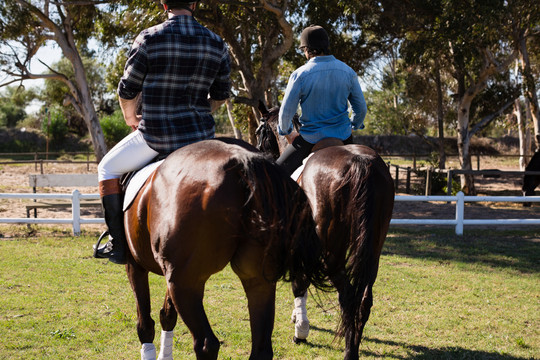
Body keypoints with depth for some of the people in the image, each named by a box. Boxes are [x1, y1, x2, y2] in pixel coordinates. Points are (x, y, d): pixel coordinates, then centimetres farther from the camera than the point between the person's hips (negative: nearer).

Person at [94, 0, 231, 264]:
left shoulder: (149, 39, -10)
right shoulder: (217, 44, 2)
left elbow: (127, 91, -2)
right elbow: (221, 95, 13)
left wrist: (131, 118, 18)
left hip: (155, 136, -4)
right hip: (201, 136, 4)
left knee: (108, 168, 19)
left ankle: (117, 244, 13)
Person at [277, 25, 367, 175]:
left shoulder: (299, 75, -13)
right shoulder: (348, 72, -3)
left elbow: (286, 112, -8)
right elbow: (361, 108, 5)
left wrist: (287, 133, 11)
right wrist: (353, 127, 23)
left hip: (310, 139, -3)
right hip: (342, 136, 3)